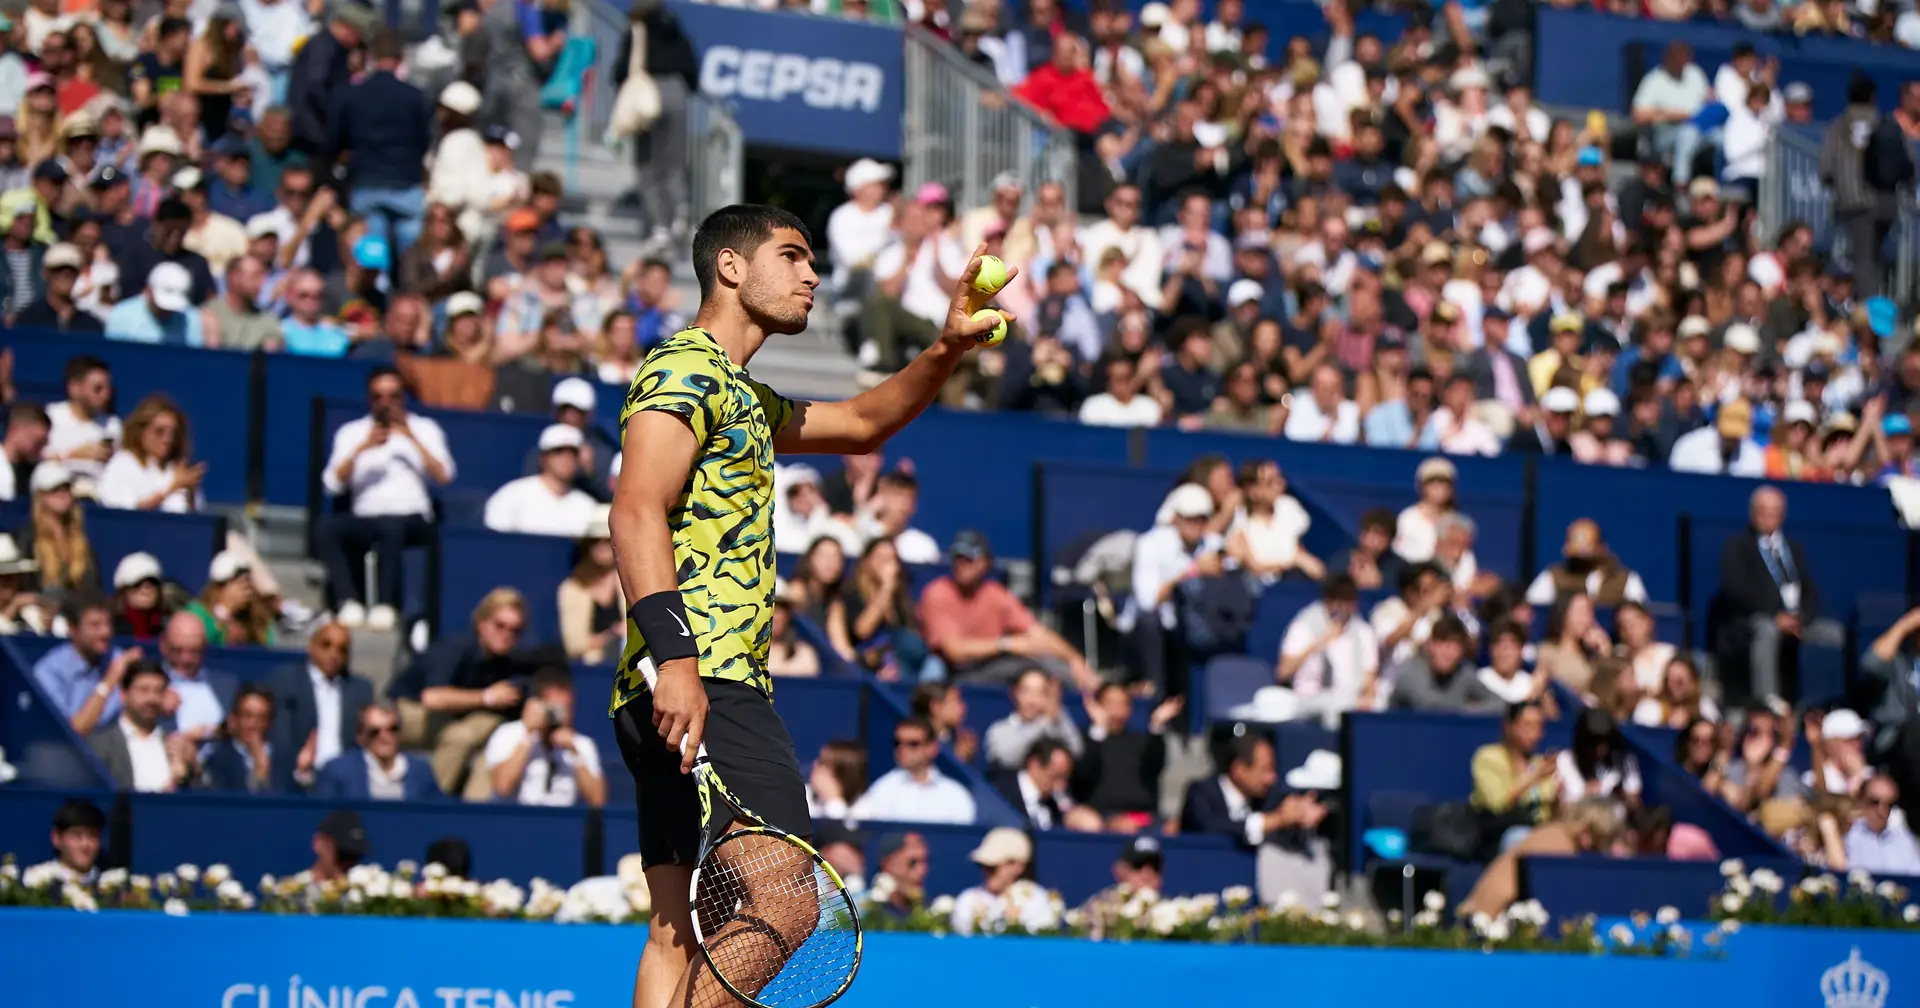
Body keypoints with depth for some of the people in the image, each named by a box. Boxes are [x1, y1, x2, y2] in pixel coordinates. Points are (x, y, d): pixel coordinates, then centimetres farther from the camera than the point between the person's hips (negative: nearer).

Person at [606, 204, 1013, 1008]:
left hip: (685, 689, 11)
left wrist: (947, 350, 25)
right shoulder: (686, 367, -4)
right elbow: (637, 514, -16)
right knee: (777, 906, -19)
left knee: (680, 929, 4)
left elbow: (862, 423, 41)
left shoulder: (741, 399, 28)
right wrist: (674, 656, -27)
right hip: (703, 682, -11)